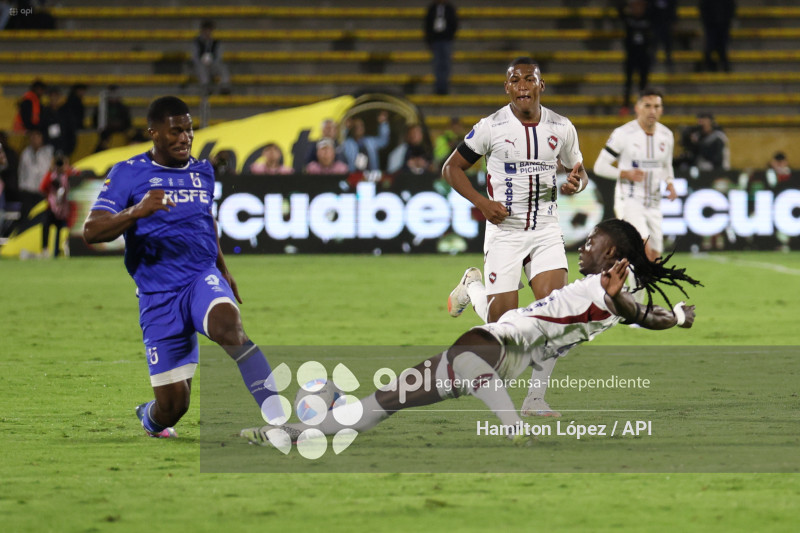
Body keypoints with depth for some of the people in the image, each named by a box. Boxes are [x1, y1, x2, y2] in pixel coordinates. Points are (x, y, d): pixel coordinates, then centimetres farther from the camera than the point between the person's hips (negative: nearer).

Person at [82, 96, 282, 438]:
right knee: (173, 404, -3)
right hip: (158, 295, -2)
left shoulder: (202, 172, 13)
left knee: (226, 325, -36)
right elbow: (91, 231, -12)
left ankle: (276, 415, -41)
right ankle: (150, 418, 36)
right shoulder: (128, 174, -2)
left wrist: (222, 270, 37)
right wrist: (138, 211, -28)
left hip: (203, 278, 2)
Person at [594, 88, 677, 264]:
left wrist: (669, 183, 2)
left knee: (654, 258, 6)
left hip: (653, 204, 6)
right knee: (644, 249, -25)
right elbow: (600, 166, -6)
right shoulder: (623, 134, -10)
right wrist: (626, 174, -21)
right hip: (629, 202, -6)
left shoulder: (666, 135, 6)